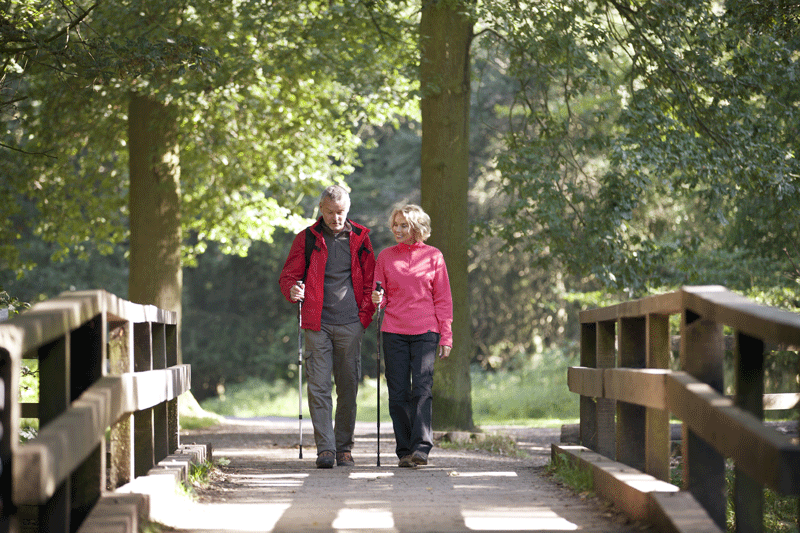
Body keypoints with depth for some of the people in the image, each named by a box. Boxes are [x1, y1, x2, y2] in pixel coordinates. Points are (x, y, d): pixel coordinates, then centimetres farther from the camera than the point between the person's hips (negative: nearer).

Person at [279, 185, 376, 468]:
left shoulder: (359, 238, 9)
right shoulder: (307, 238, 6)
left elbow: (370, 280, 14)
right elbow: (288, 275, 9)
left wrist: (366, 313, 0)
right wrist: (292, 289, -13)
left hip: (350, 325, 1)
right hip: (318, 325, -1)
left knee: (348, 387, 4)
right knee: (318, 387, -8)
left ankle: (344, 447, 13)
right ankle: (325, 448, -7)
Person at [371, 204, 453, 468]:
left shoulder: (433, 256, 6)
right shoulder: (386, 256, 10)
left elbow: (443, 299, 7)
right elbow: (380, 296, 14)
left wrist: (446, 336, 1)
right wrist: (377, 299, -11)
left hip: (425, 331, -2)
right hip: (394, 332, 2)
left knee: (422, 389, -14)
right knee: (398, 393, 0)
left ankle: (421, 448, -19)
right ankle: (404, 450, 6)